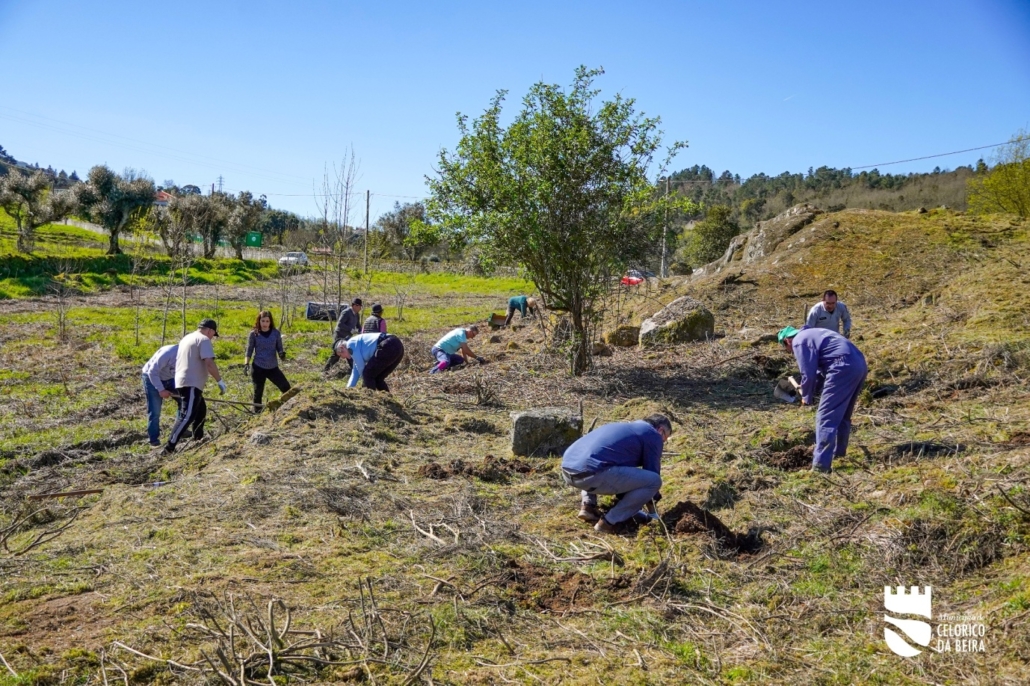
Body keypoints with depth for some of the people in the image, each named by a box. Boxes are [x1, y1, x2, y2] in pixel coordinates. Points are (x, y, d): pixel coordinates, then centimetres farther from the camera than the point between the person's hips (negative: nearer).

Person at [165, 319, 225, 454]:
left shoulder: (186, 338, 21)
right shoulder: (203, 339, -8)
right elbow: (209, 363, -18)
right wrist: (220, 381, -10)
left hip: (182, 382, 10)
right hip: (191, 384, -10)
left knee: (200, 411, 23)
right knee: (187, 416, -15)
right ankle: (170, 447, -23)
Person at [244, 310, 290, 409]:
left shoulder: (276, 333, 0)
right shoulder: (254, 334, -4)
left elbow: (279, 348, 5)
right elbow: (249, 350, 0)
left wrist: (282, 354, -17)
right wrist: (246, 364, -12)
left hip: (273, 367, 2)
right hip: (258, 368, -2)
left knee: (286, 388, -2)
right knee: (258, 392, 7)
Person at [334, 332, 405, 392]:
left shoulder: (351, 344, 5)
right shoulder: (359, 348, 32)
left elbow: (360, 367, 4)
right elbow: (356, 371, 38)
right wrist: (348, 388, 40)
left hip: (388, 347, -10)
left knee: (367, 374, 3)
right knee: (378, 378, 20)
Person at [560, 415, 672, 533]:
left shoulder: (623, 426, 34)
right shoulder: (653, 435, 11)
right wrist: (652, 511, 30)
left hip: (567, 470, 9)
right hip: (590, 474, -9)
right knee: (654, 481, 1)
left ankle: (588, 506, 18)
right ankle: (609, 522, 1)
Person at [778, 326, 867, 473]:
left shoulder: (799, 341, 1)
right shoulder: (811, 334, 30)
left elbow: (808, 373, -3)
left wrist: (806, 397, 11)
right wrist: (807, 389, 37)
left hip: (844, 368, -10)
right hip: (860, 364, 10)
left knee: (826, 418, -6)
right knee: (843, 414, 25)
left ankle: (821, 465, -8)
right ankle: (838, 451, 40)